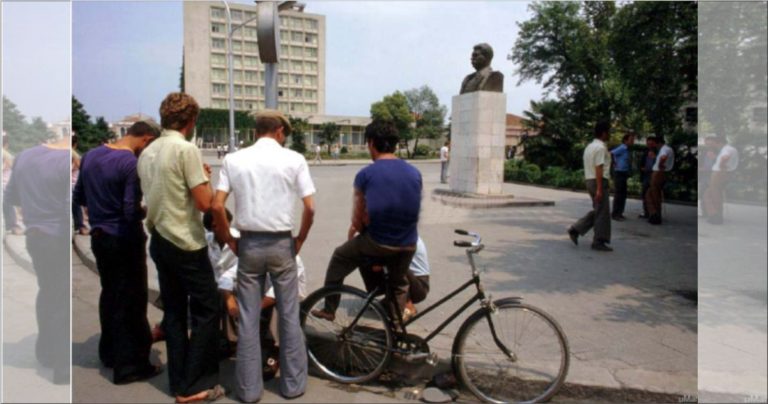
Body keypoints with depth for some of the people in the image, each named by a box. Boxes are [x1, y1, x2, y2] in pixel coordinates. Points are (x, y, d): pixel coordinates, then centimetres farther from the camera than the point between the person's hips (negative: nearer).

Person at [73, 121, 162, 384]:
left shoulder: (90, 155, 4)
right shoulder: (133, 164, -21)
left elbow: (79, 197, 12)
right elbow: (132, 212, -23)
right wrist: (149, 211, -4)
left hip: (99, 237, 8)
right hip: (125, 241, -8)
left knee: (109, 295, 20)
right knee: (130, 301, 2)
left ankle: (109, 353, 33)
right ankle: (130, 365, 10)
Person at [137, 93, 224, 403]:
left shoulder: (147, 153, 11)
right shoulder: (187, 149, -14)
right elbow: (204, 203, -18)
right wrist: (205, 177, 0)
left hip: (159, 242, 8)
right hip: (186, 244, -8)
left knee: (173, 312, 13)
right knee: (206, 311, 3)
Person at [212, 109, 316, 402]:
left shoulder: (233, 159, 1)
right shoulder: (293, 159, -4)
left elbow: (217, 206, -5)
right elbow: (310, 208, -10)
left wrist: (230, 241, 6)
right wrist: (300, 239, 4)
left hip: (249, 244, 2)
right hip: (282, 244, -1)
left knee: (248, 319, 11)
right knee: (289, 316, 11)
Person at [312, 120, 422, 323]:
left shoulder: (365, 175, -10)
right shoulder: (415, 173, 1)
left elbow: (358, 222, -5)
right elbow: (413, 213, 10)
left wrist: (352, 233, 17)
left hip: (377, 243, -3)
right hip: (408, 245, 3)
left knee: (339, 258, 24)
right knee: (399, 285, 30)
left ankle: (329, 310, 33)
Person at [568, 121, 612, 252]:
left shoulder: (590, 146, 16)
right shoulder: (601, 147, -14)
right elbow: (599, 169, -20)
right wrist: (599, 189, -23)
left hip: (590, 180, 10)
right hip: (598, 181, -10)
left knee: (597, 211, 16)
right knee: (602, 213, -1)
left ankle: (575, 230, 9)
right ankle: (599, 242, 5)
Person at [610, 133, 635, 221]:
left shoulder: (627, 150, 14)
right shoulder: (622, 148, -13)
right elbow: (611, 154, -27)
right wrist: (614, 164, -16)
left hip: (624, 174, 9)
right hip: (619, 173, -9)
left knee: (623, 195, 12)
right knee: (618, 194, -6)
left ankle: (619, 213, 19)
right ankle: (615, 214, 0)